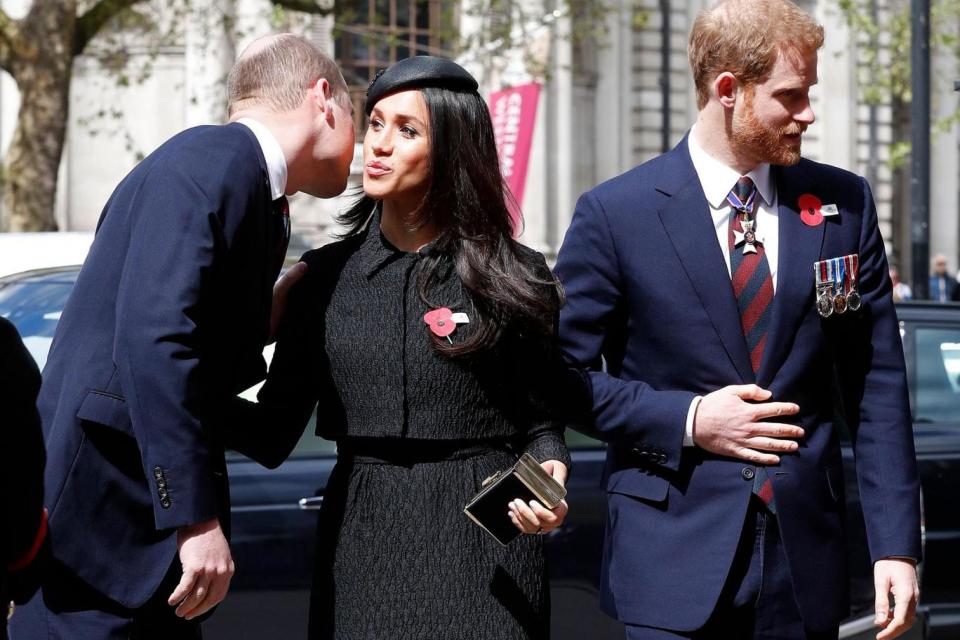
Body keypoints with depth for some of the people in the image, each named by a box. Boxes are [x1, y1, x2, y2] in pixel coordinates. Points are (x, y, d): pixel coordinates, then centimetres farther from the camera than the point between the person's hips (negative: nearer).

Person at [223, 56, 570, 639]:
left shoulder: (513, 276, 1)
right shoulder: (326, 275, 6)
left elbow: (539, 420, 6)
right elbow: (274, 433, 3)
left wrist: (548, 473, -16)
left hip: (483, 533, -2)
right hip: (361, 540, 2)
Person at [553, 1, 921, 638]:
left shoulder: (845, 205, 4)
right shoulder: (615, 213, -4)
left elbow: (876, 384, 4)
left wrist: (896, 544, -1)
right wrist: (688, 419, -12)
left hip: (806, 557, 3)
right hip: (673, 562, -3)